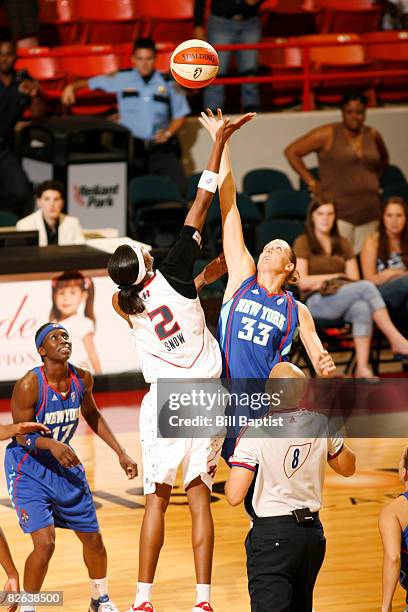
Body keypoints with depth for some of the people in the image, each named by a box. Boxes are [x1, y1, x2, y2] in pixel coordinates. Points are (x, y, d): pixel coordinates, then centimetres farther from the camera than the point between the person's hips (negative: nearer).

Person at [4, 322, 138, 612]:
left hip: (65, 464, 6)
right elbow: (22, 435, -19)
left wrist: (121, 453, 10)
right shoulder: (29, 385, -26)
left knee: (93, 538, 14)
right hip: (28, 469, -6)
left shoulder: (82, 379, -8)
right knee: (45, 543, -20)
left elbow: (92, 415, 11)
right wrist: (51, 444, -38)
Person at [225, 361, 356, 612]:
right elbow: (348, 468, 17)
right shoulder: (320, 425, -1)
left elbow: (234, 496, -17)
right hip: (313, 532, 6)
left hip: (271, 534, -6)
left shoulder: (255, 433, -16)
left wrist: (231, 477, 4)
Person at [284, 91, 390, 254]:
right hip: (339, 213, -5)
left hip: (369, 212, 5)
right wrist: (311, 182, -4)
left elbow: (383, 158, 34)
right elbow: (291, 151, -2)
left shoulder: (373, 135, 12)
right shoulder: (328, 134, -3)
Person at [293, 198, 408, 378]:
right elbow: (302, 282, -3)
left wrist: (322, 281, -6)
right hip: (317, 302, -4)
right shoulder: (303, 243, 7)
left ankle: (362, 367, -46)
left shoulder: (343, 244, 21)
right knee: (367, 287, -30)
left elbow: (354, 280, 12)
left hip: (342, 299, 4)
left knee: (362, 308, -35)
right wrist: (335, 276, 1)